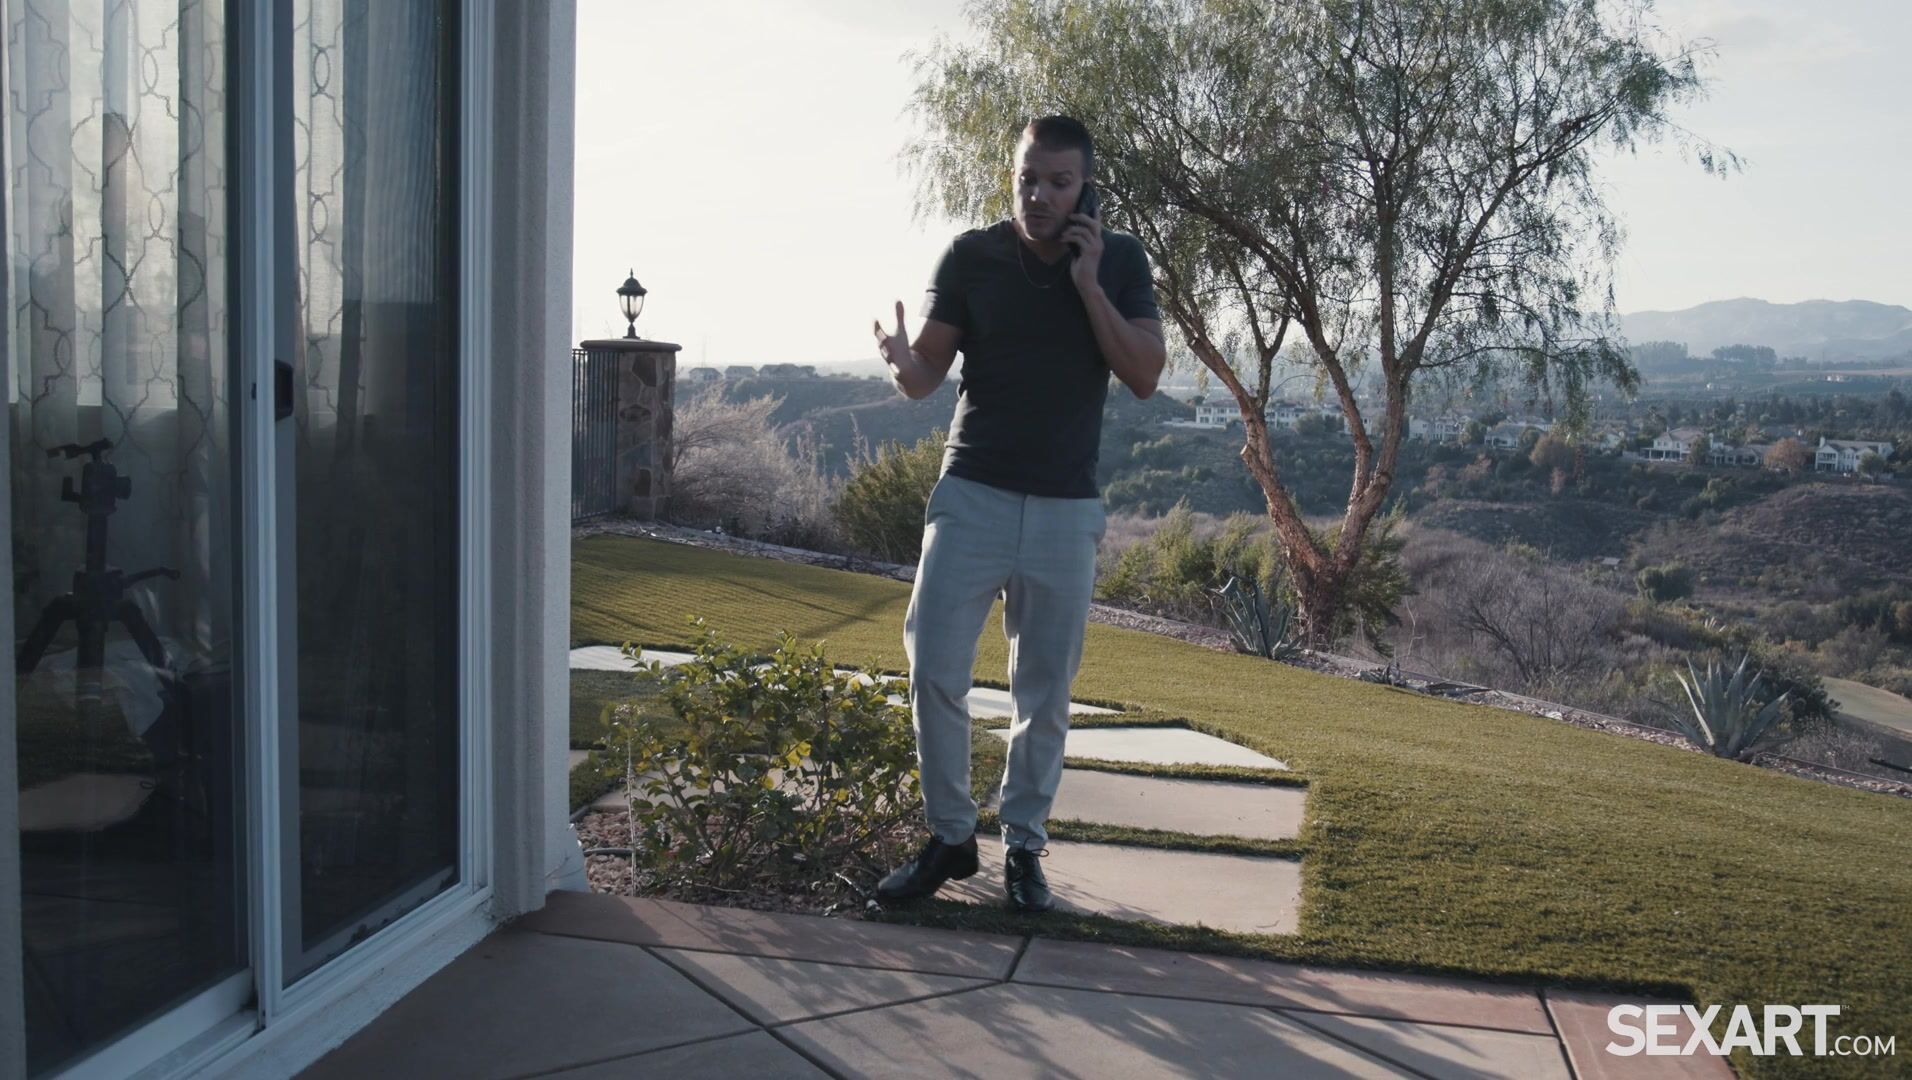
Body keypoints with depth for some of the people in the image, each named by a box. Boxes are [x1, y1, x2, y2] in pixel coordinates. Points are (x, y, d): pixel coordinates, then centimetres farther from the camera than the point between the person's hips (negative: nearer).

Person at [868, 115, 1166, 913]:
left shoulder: (1120, 261, 2)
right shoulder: (971, 257, 0)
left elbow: (1145, 377, -7)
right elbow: (927, 375, -1)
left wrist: (1087, 282, -13)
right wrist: (901, 361, -25)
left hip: (1066, 508, 1)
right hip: (972, 494, 0)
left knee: (1045, 691, 6)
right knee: (934, 668, -6)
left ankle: (1023, 844, 21)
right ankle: (949, 837, 11)